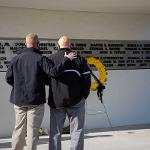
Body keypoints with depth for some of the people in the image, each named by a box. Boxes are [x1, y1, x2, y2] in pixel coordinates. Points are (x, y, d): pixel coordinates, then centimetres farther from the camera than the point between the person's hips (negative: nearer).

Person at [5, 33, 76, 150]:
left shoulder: (16, 58, 4)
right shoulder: (40, 59, -11)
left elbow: (9, 78, 4)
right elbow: (54, 72, -20)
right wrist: (66, 59, -12)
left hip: (19, 100, 4)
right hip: (35, 101, -4)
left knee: (19, 129, 14)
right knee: (32, 131, 2)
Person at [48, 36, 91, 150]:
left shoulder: (51, 59, 4)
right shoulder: (79, 59, 1)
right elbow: (87, 80, -2)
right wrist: (83, 96, 9)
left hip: (56, 101, 2)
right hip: (75, 101, -1)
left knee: (55, 132, 9)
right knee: (77, 131, 5)